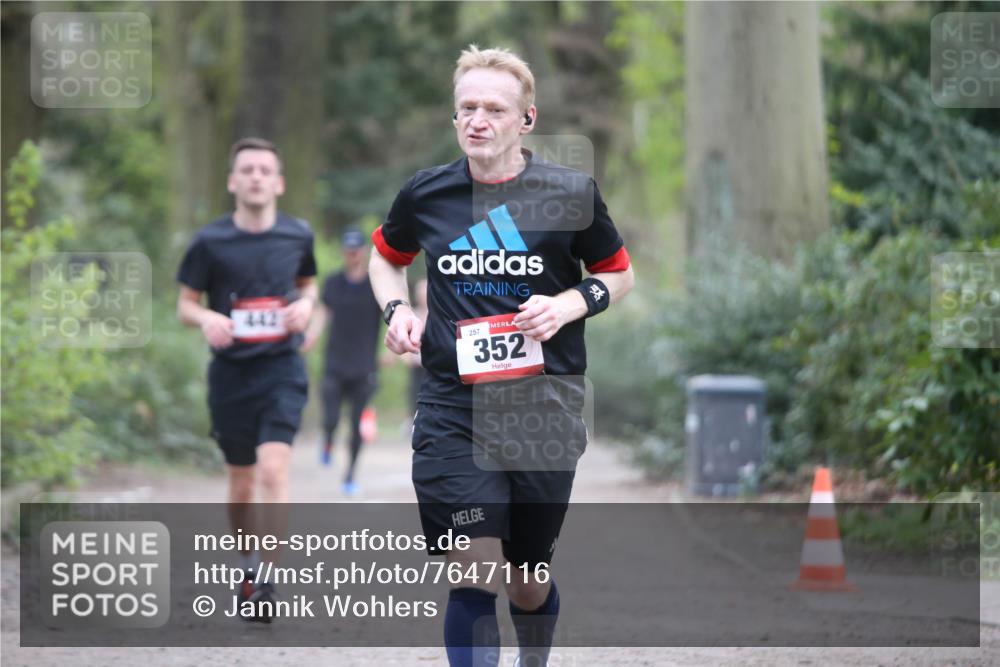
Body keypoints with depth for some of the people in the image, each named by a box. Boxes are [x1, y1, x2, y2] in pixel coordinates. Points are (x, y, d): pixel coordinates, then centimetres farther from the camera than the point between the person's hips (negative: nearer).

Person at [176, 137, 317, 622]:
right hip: (230, 372, 1)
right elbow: (185, 304, 4)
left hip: (282, 368, -1)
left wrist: (305, 305, -3)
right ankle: (247, 562, 34)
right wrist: (207, 318, -18)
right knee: (241, 482, 10)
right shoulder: (211, 241, -4)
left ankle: (266, 582, -14)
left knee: (273, 471, -17)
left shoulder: (297, 235, 2)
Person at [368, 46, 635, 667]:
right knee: (474, 578, -15)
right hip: (452, 408, 0)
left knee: (528, 584, 13)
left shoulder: (571, 192, -2)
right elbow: (386, 256, 23)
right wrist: (397, 309, 3)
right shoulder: (425, 193, 3)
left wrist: (569, 304, -9)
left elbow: (619, 275, 11)